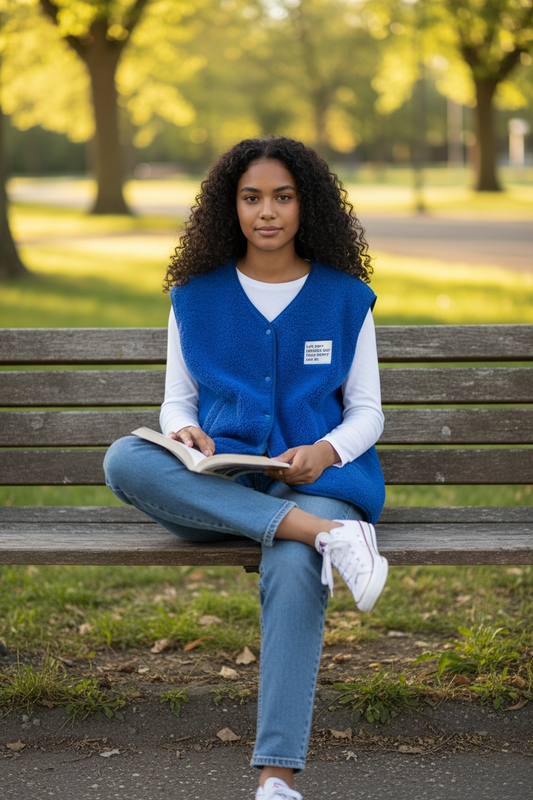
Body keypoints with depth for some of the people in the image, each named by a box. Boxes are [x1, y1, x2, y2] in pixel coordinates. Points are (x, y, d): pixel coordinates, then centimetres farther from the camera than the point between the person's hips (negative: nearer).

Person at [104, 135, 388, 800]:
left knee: (294, 569, -38)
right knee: (124, 460, -32)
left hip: (318, 477, -2)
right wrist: (185, 433, -9)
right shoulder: (195, 296, 11)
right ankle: (325, 534, -37)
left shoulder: (346, 297, 8)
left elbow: (366, 413, 9)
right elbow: (177, 400, 16)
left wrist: (326, 451, -13)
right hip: (217, 482, 2)